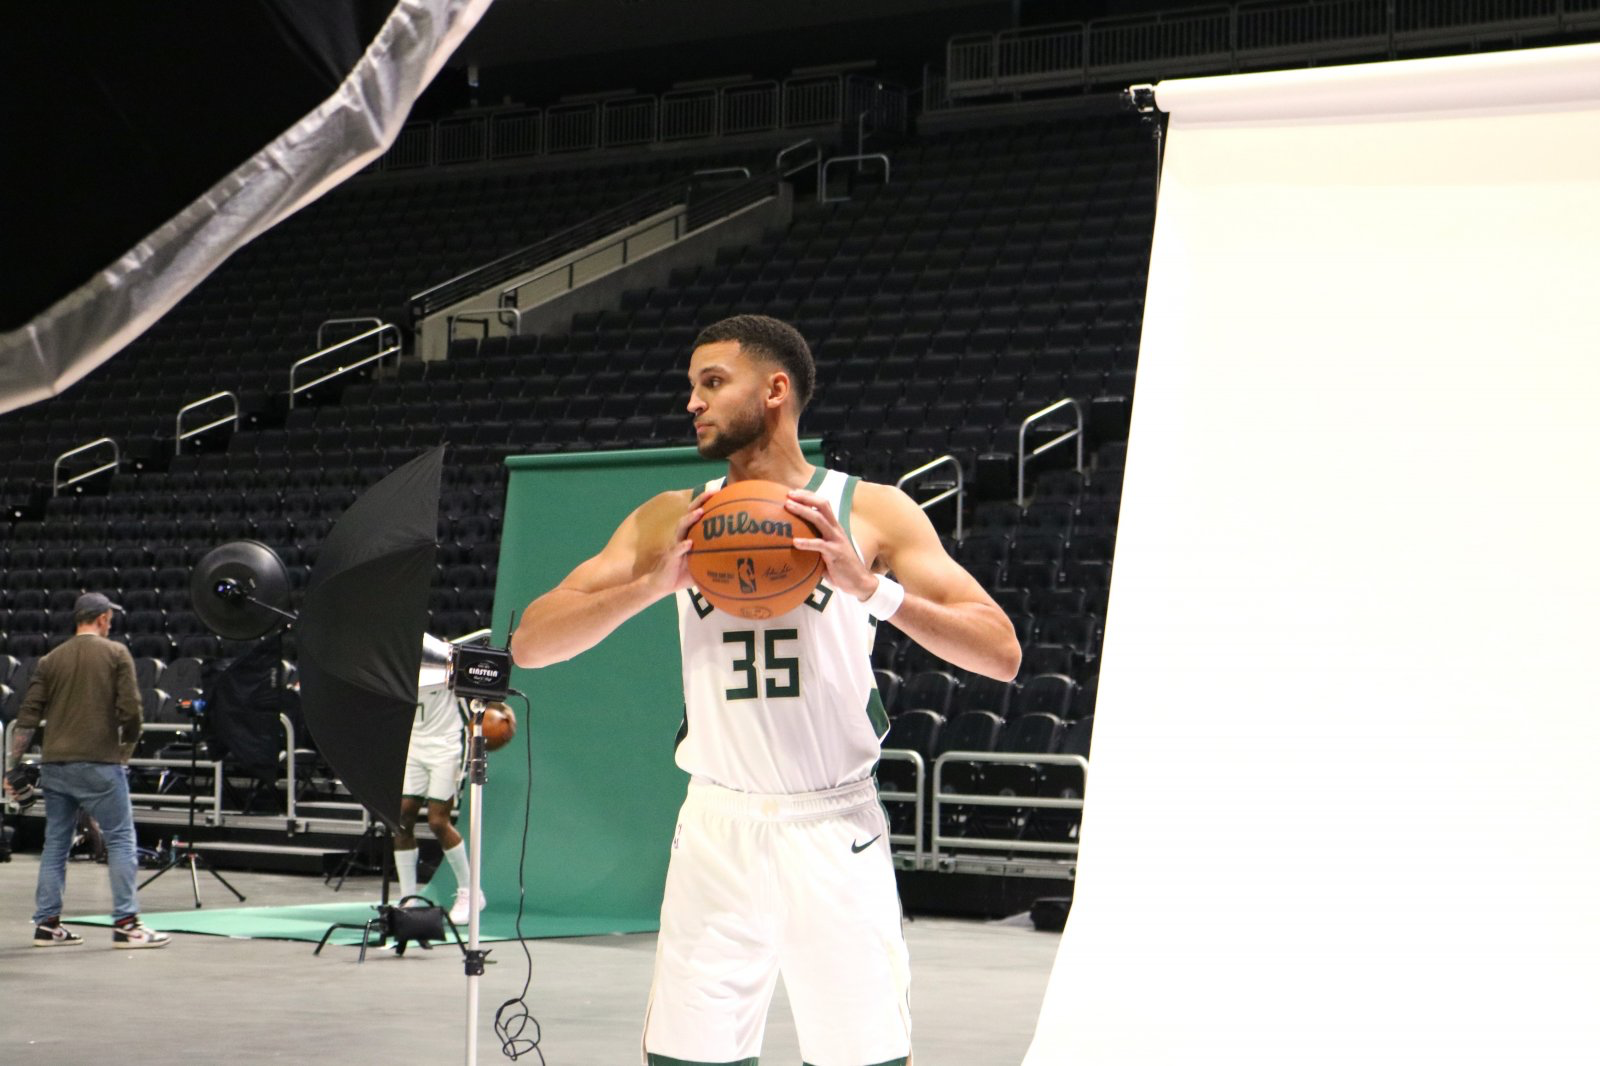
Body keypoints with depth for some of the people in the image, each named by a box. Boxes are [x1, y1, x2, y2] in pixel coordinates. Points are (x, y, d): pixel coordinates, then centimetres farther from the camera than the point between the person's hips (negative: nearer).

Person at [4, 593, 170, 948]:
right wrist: (129, 742, 11)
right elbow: (130, 709, -8)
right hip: (99, 763, -5)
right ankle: (125, 924, -4)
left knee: (55, 845, 11)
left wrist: (15, 765, 9)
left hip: (55, 765, 5)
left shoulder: (51, 661, 10)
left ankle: (47, 924, 13)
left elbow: (28, 716, 6)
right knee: (120, 841, 1)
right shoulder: (116, 654, -1)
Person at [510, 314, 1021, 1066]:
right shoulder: (671, 521, 6)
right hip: (717, 831, 2)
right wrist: (654, 583, -14)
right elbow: (528, 643, 0)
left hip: (833, 828, -2)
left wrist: (872, 587, -21)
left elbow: (1001, 654, -9)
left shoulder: (871, 513, -1)